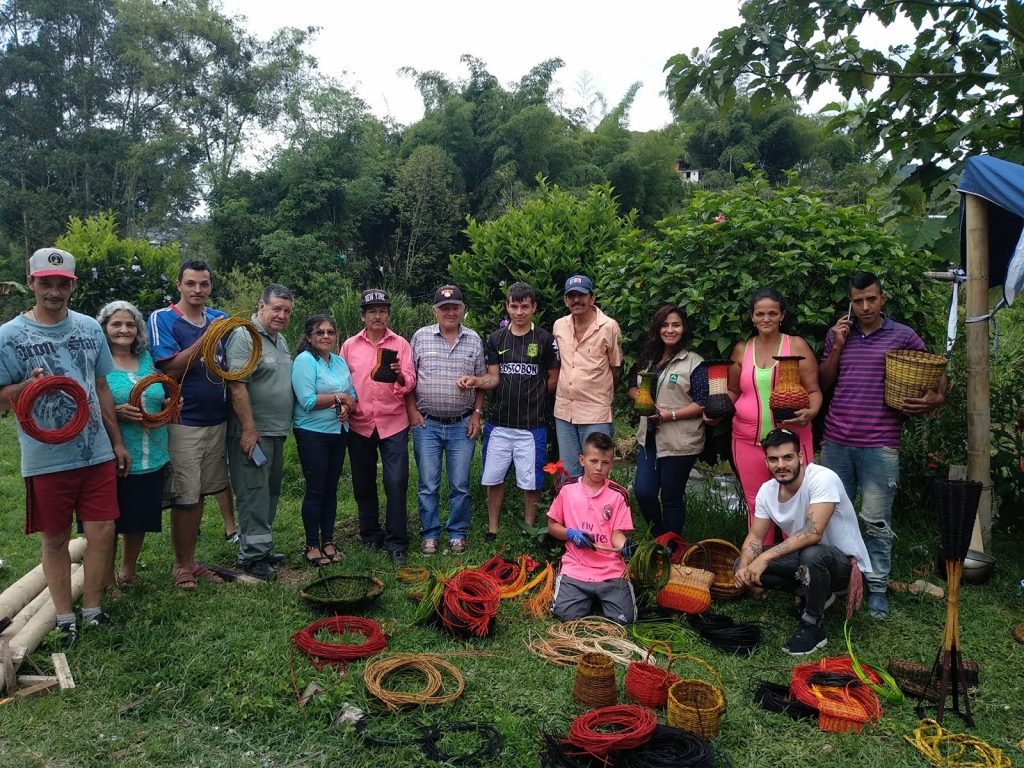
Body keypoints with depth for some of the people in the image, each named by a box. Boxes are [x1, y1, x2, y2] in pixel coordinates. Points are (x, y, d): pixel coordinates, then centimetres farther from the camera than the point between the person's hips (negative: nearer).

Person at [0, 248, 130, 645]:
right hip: (46, 459, -3)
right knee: (55, 539, 10)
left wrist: (117, 441, 13)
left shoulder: (90, 327, 5)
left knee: (102, 531, 5)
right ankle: (65, 618, 24)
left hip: (97, 454, 3)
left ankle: (93, 609, 22)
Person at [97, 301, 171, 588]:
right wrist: (116, 412, -23)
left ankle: (128, 571, 35)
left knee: (140, 519, 15)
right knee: (110, 521, 3)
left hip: (151, 456, 5)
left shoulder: (147, 360, 11)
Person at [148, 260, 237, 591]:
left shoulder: (220, 319, 7)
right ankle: (181, 566, 16)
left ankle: (191, 560, 25)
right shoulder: (162, 319, -7)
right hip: (183, 422, -5)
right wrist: (206, 338, -23)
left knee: (200, 493, 13)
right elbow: (170, 369, -17)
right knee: (185, 497, 1)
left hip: (217, 420, 5)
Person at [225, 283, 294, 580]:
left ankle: (263, 547, 25)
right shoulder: (244, 337, -13)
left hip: (276, 432, 9)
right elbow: (237, 387, -19)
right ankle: (252, 555, 5)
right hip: (252, 432, -9)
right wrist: (249, 430, -21)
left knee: (270, 492, 15)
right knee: (254, 493, -3)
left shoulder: (281, 340, 15)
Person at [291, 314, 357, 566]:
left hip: (338, 432, 6)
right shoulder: (304, 360, -11)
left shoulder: (339, 361, 11)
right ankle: (312, 545, 11)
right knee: (315, 489, 0)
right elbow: (307, 401, -20)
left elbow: (352, 395, 10)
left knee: (331, 488, 12)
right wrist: (339, 397, -11)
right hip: (313, 433, -6)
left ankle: (328, 540, 23)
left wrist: (346, 407, -12)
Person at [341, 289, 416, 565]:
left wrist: (400, 376, -25)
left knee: (396, 483, -4)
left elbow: (410, 383, -5)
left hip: (393, 424, -2)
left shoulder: (401, 344, 3)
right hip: (359, 425, 2)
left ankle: (396, 542, 7)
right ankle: (370, 536, 27)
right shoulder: (349, 346, 6)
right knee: (363, 484, 11)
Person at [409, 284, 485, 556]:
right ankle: (429, 535, 18)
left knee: (460, 485, 7)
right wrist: (412, 410, -3)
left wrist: (477, 413, 2)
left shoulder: (474, 340, 6)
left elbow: (481, 381, 9)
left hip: (462, 424, 1)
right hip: (426, 423, -1)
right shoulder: (420, 337, 2)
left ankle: (458, 534, 21)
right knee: (428, 485, 5)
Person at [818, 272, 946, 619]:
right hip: (836, 441, 3)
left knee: (877, 521, 1)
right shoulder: (837, 334, 10)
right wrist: (838, 346, -3)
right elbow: (824, 383, 10)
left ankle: (877, 588, 14)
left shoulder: (903, 336, 2)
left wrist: (936, 398, -11)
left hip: (880, 445, -3)